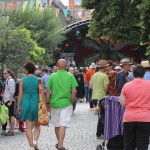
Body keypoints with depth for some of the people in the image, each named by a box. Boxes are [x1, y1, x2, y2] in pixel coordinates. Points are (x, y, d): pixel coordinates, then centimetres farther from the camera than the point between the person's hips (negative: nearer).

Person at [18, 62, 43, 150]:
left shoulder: (22, 80, -2)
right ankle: (35, 141, -8)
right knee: (37, 125, 14)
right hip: (36, 103, 0)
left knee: (29, 126, 5)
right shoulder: (38, 80, -2)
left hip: (26, 104, 0)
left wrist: (19, 106, 9)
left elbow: (20, 94, -1)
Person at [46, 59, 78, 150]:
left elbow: (48, 91, 1)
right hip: (66, 103, -2)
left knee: (57, 125, 16)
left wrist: (47, 102, 10)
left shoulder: (52, 76, -1)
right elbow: (74, 91, -8)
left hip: (54, 103, 2)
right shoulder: (70, 76, -4)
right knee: (63, 125, -5)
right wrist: (72, 101, 5)